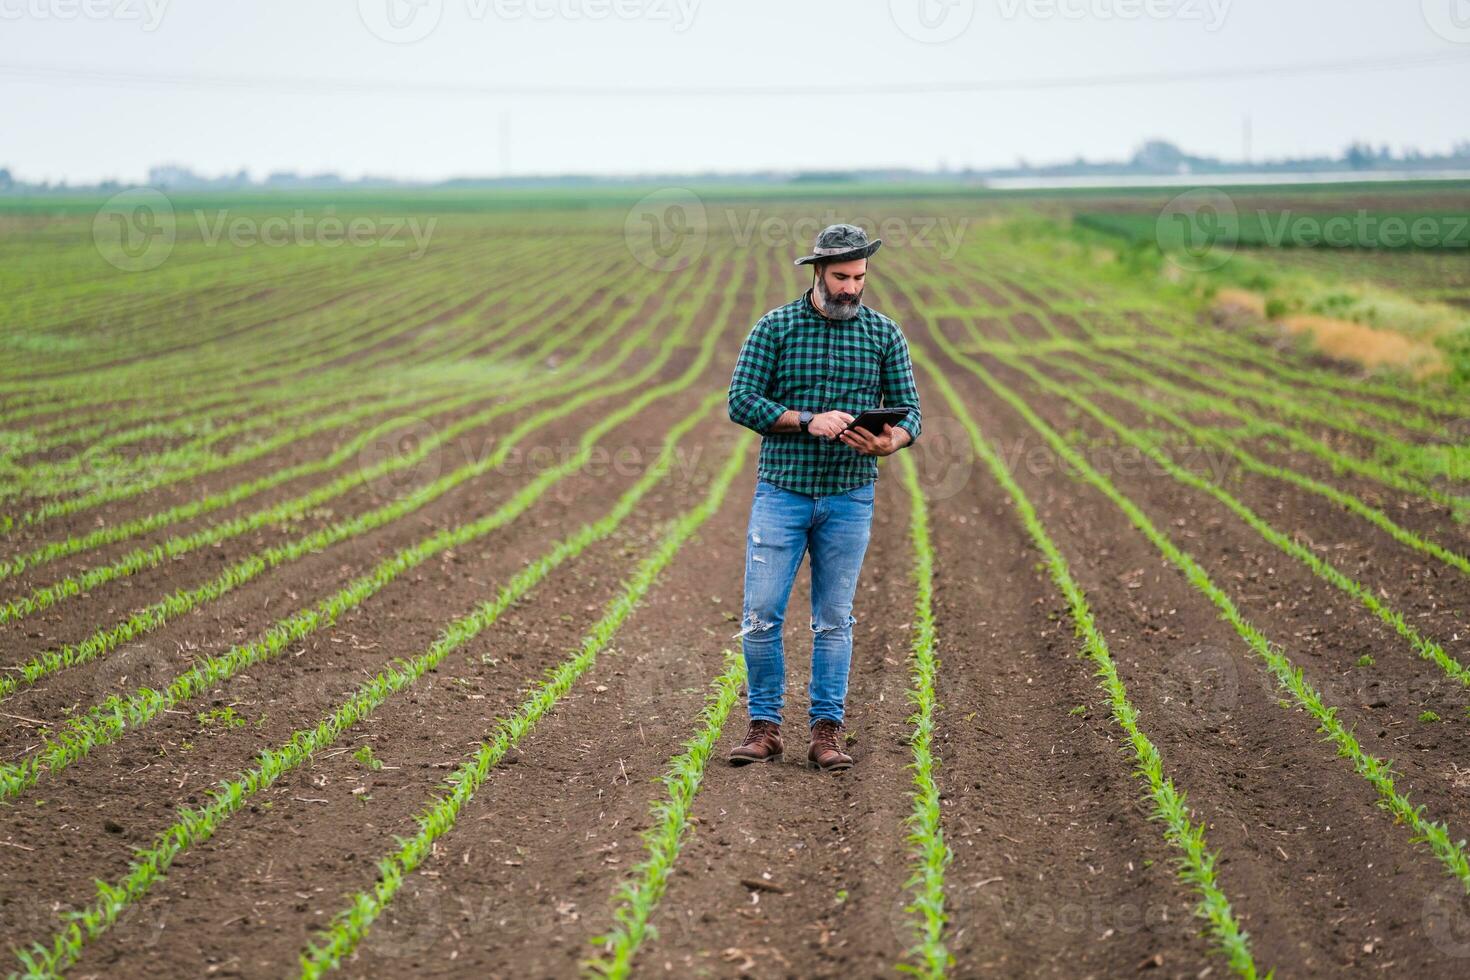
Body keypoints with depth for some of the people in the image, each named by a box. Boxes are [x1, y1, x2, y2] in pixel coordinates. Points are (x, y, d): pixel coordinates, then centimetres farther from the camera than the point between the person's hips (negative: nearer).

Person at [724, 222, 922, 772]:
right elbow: (741, 401, -6)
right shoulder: (775, 328, -1)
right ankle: (765, 726, 8)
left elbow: (908, 409, 4)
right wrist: (807, 422, -19)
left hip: (850, 498, 1)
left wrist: (891, 441, -20)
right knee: (761, 615, -4)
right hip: (782, 492, -1)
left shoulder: (884, 334, 4)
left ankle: (827, 730, 12)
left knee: (833, 621, 6)